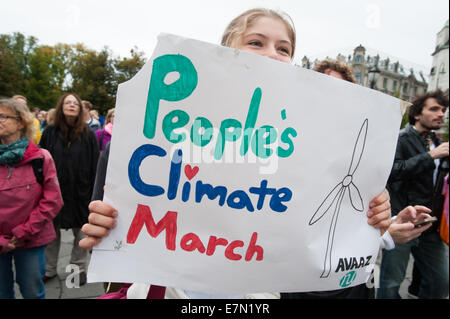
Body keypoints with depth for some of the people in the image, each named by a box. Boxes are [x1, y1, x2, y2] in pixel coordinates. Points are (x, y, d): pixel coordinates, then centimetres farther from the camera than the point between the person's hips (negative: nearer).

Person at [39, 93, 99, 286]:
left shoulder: (88, 134, -4)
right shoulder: (50, 132, 1)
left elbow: (95, 165, -5)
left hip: (80, 191, -2)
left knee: (80, 231, 10)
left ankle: (79, 267, 28)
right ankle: (49, 269, 32)